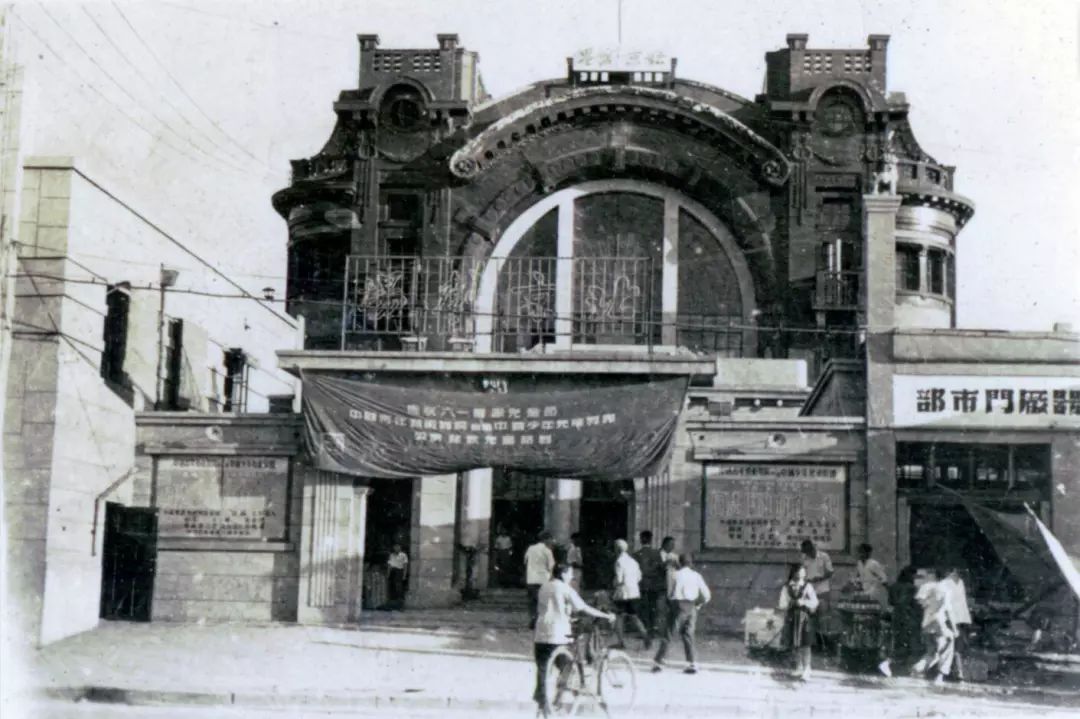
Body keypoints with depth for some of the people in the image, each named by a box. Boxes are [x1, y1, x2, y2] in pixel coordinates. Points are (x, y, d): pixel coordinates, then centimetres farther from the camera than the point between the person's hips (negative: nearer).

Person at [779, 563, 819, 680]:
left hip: (803, 619, -2)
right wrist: (790, 603, -19)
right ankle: (799, 667, 23)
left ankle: (806, 669, 0)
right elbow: (782, 605, 0)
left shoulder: (807, 586, -2)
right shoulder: (787, 588, 2)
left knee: (804, 644, -6)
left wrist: (804, 602, -20)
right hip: (791, 619, 2)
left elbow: (815, 602, -4)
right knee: (794, 645, 9)